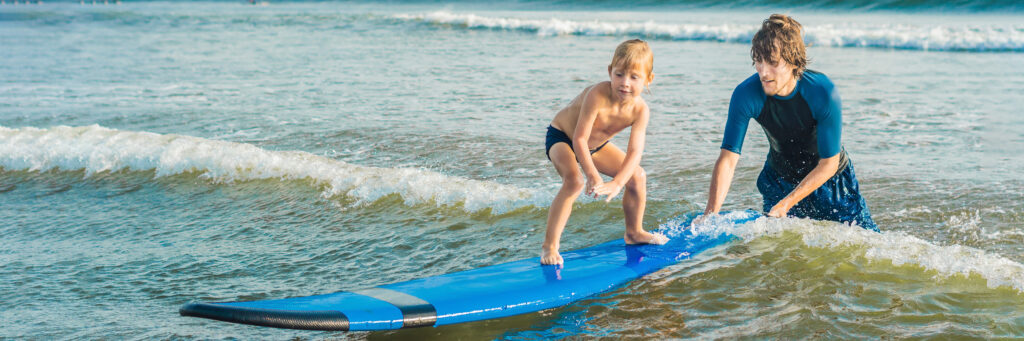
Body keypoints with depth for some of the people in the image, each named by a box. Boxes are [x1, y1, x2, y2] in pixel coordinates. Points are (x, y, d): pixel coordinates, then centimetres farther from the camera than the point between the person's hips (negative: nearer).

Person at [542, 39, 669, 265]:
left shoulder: (640, 110, -22)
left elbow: (634, 152, -26)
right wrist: (593, 176, -41)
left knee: (637, 176, 5)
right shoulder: (597, 95, -39)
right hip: (561, 137, -6)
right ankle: (549, 246, -28)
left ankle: (634, 232, 29)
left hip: (596, 145, 7)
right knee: (574, 181, -33)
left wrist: (616, 183, -40)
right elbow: (579, 139, -36)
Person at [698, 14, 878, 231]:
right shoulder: (746, 95, -26)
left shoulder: (823, 93, -31)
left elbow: (828, 164, -24)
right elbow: (728, 159, -27)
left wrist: (786, 204, -32)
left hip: (832, 180, -1)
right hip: (780, 179, 1)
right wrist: (710, 214, -40)